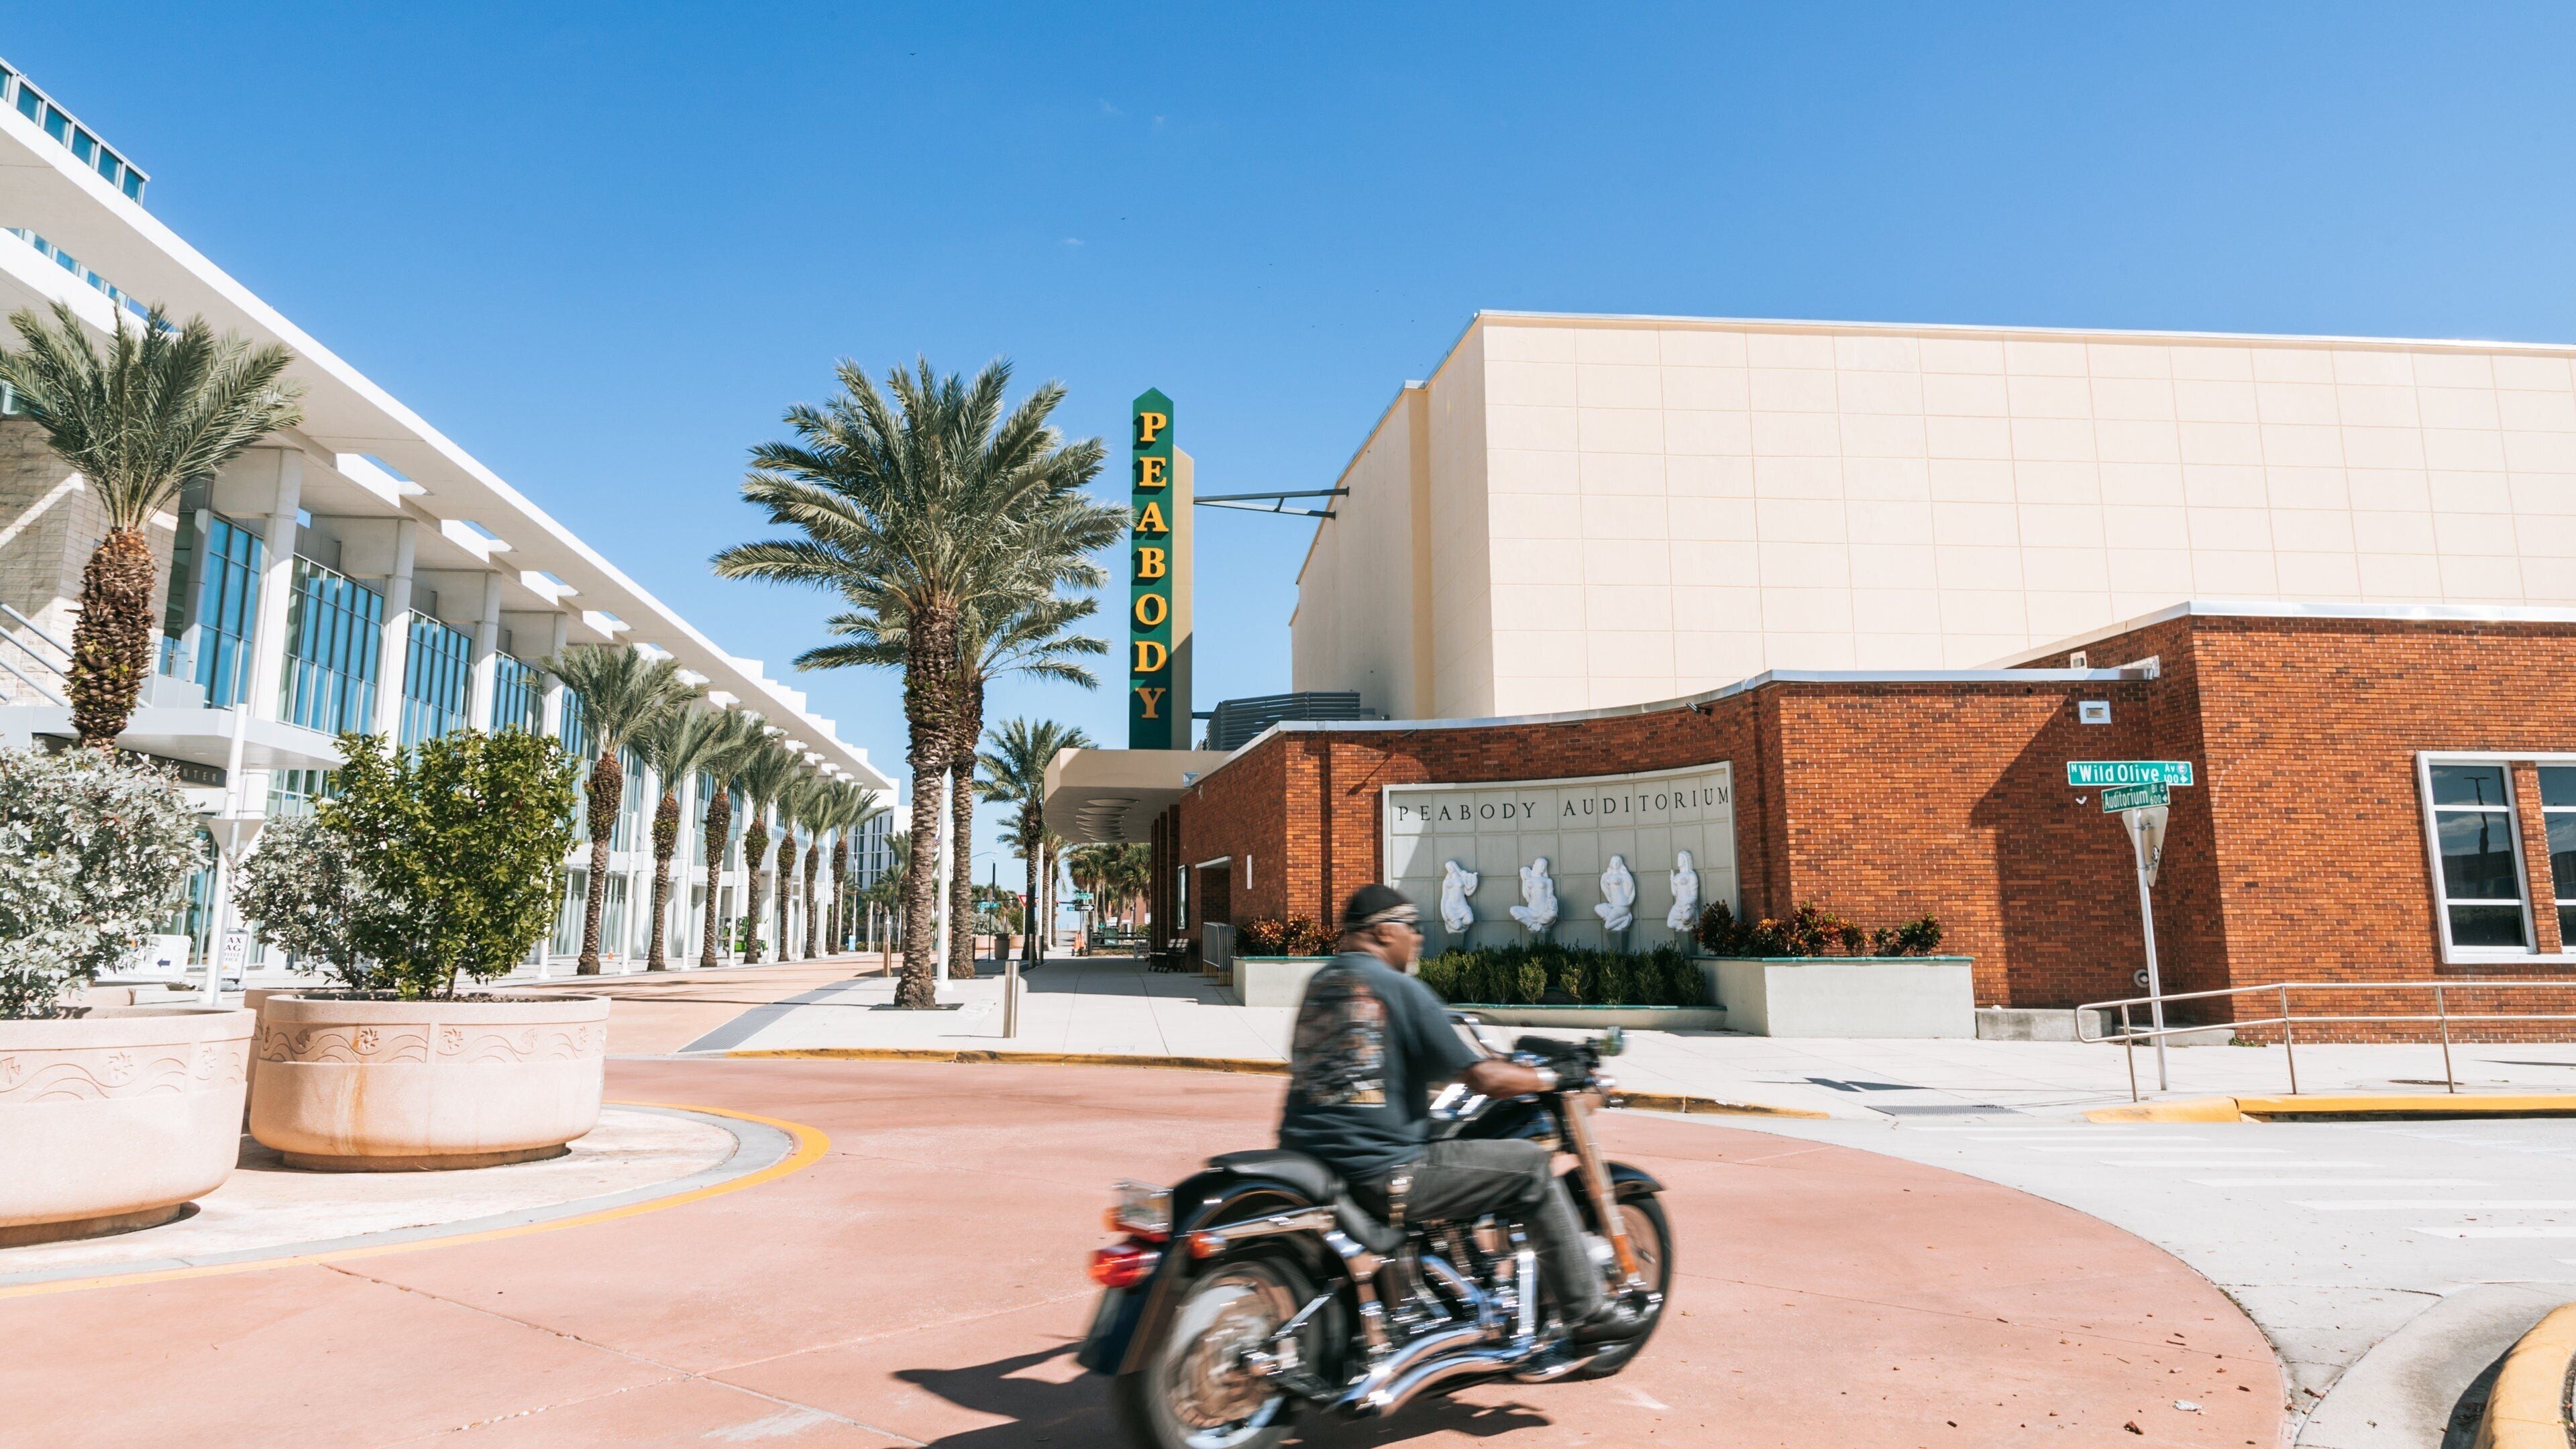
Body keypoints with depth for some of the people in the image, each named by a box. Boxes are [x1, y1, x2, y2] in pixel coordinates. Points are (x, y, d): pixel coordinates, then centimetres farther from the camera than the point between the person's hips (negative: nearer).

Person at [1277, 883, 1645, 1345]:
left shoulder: (1321, 981, 13)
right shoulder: (1398, 987, -10)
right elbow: (1482, 1079, -10)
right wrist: (1551, 1077, 7)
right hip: (1379, 1172, -8)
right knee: (1530, 1165, 3)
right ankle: (1588, 1311, 11)